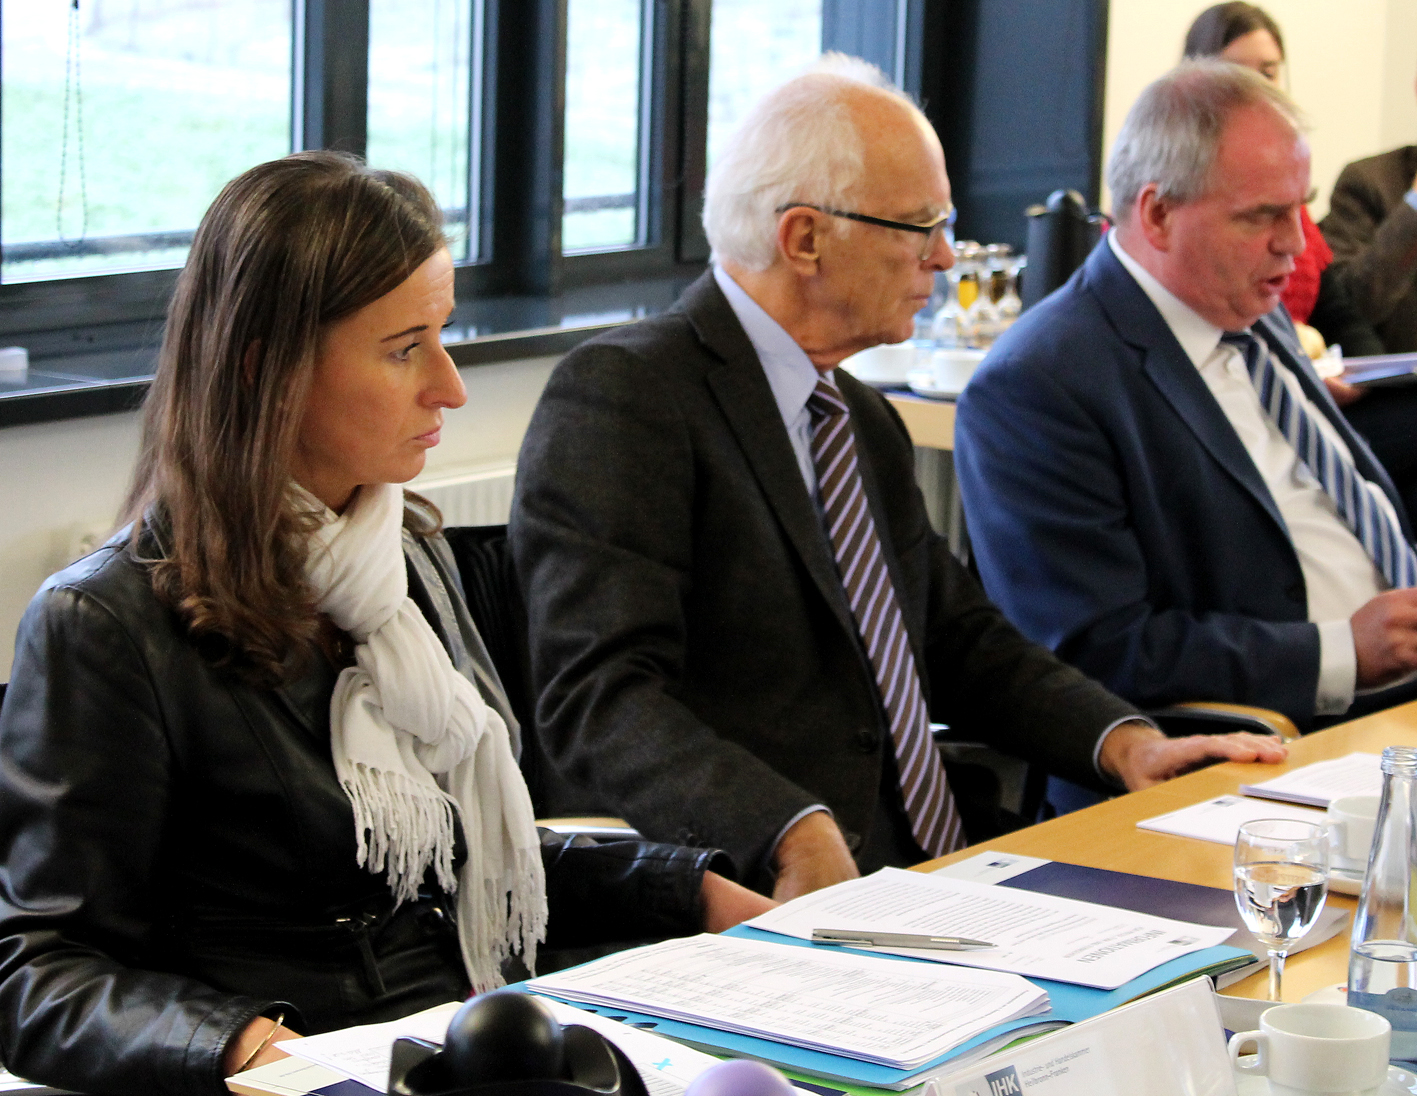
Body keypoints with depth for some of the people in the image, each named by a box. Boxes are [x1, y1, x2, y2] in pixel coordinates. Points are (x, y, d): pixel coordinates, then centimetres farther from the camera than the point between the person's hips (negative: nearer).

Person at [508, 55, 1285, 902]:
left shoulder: (869, 425, 21)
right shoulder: (618, 396, -9)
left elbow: (961, 638, 29)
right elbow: (604, 699, -19)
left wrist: (1123, 740, 10)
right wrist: (796, 835, -33)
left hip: (931, 882, 9)